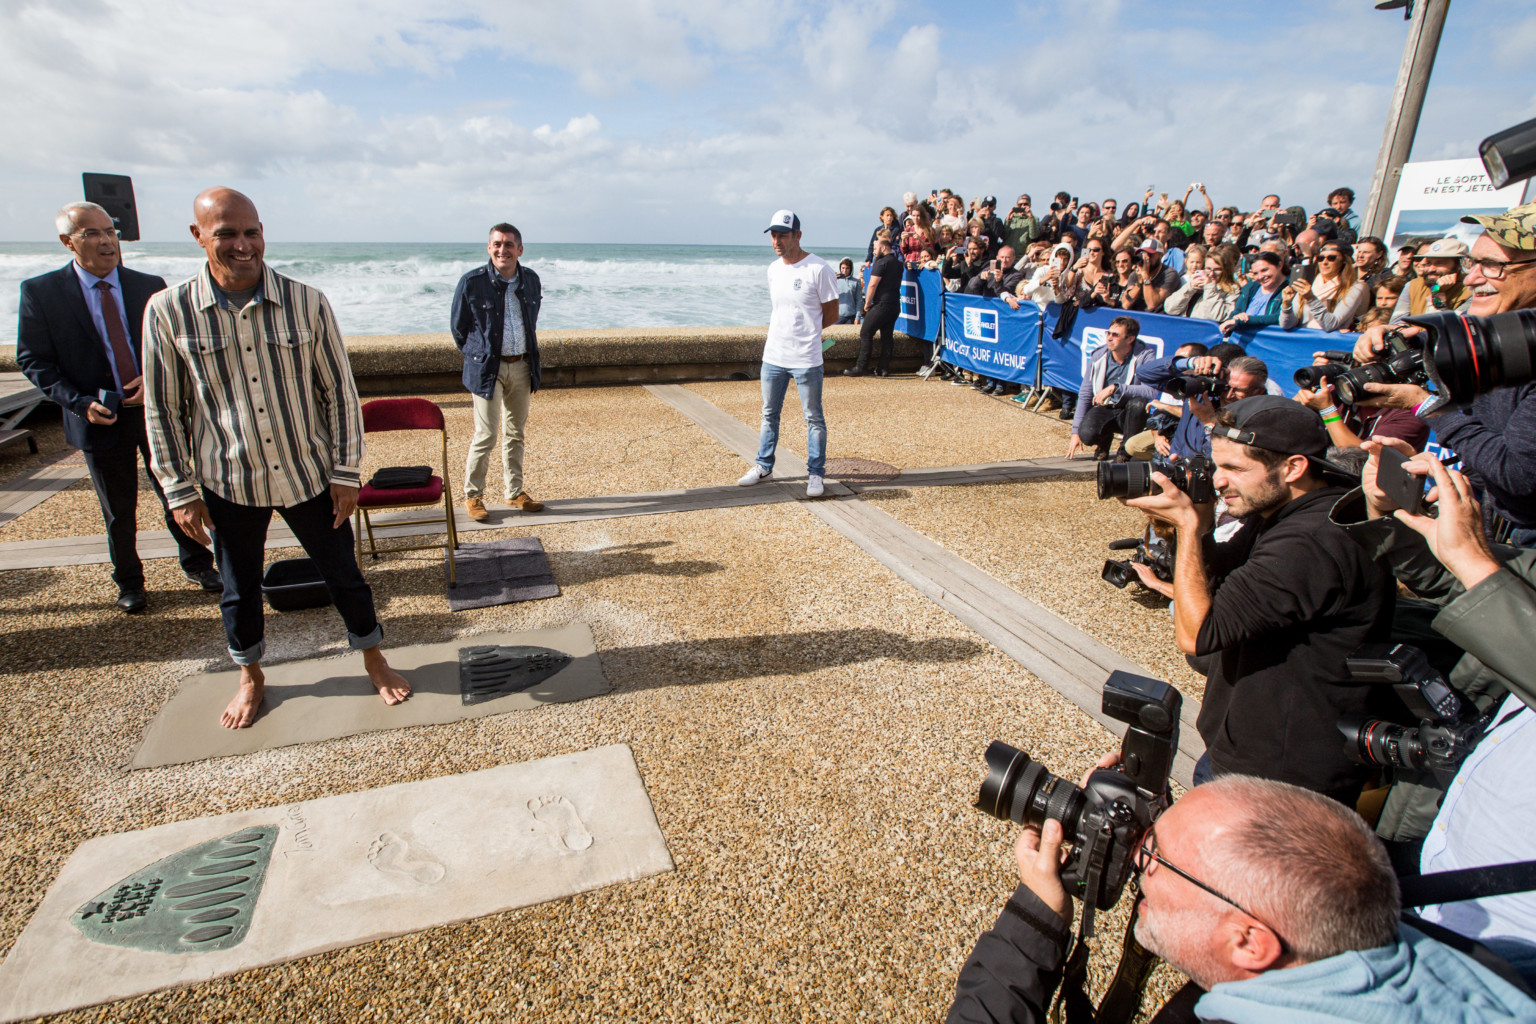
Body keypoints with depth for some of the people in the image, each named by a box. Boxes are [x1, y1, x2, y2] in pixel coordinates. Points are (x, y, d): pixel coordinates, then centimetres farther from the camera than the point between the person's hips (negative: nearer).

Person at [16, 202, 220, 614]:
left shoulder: (150, 287, 2)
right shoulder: (40, 291, -3)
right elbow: (33, 360, -2)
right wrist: (80, 403, -15)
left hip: (157, 410, 1)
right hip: (101, 419, -1)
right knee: (118, 511, 10)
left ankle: (196, 563, 29)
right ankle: (129, 583, 28)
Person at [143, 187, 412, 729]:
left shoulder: (306, 302, -9)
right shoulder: (168, 311, -8)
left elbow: (339, 391, -4)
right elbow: (163, 410, 0)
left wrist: (346, 473, -5)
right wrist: (180, 491, 0)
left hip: (309, 476, 0)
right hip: (229, 483, 1)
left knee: (343, 575, 11)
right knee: (239, 589, 17)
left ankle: (374, 661, 33)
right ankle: (250, 678, 40)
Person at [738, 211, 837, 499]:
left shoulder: (818, 269, -11)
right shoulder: (773, 269, 9)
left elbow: (831, 314, -6)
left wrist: (805, 331, 0)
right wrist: (779, 332, 5)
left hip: (806, 359, -6)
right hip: (773, 356, 6)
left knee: (814, 418, 4)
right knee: (769, 414, 16)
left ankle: (815, 473, 14)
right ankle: (763, 466, 29)